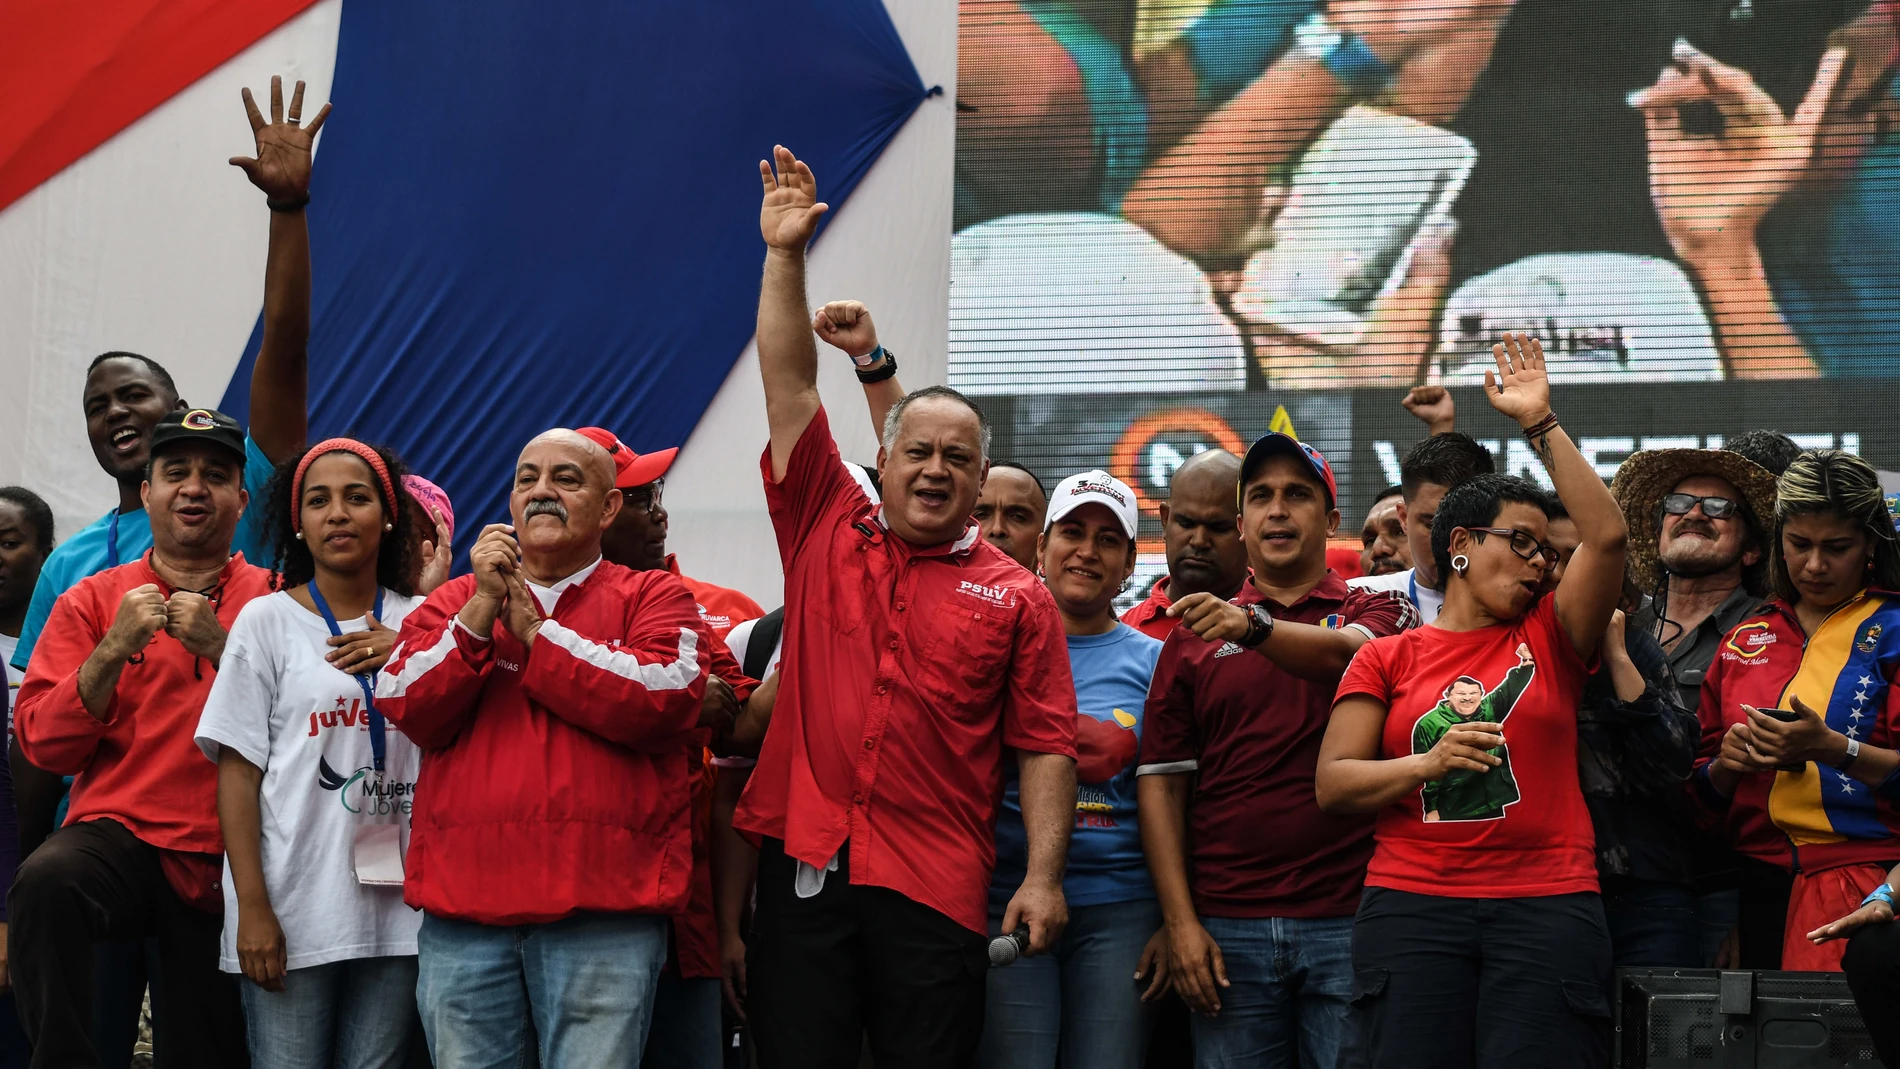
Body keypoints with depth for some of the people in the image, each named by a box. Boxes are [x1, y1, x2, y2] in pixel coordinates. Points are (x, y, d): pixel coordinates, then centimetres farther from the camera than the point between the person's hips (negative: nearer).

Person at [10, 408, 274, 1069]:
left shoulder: (275, 603, 8)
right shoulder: (93, 599, 11)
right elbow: (41, 743, 3)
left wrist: (220, 648, -14)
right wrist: (112, 651, -10)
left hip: (224, 866, 1)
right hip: (118, 835, -1)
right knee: (47, 880, -34)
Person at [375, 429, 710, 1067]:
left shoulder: (653, 599, 10)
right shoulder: (453, 601, 18)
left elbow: (663, 698, -10)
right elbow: (405, 708, 3)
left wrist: (533, 630, -4)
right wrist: (482, 610, -7)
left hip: (602, 911, -2)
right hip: (464, 901, 3)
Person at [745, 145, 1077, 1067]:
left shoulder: (1016, 597, 6)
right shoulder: (827, 534, 10)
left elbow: (1044, 746, 2)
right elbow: (790, 388, 6)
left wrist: (1043, 877, -7)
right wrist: (784, 256, 0)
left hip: (935, 886, -1)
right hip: (803, 863, 1)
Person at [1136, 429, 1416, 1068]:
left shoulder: (1378, 612, 8)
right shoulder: (1195, 636, 12)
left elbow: (1343, 653, -17)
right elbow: (1162, 781, 7)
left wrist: (1254, 627, -36)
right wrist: (1181, 921, -3)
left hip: (1349, 919, -2)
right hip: (1227, 930, 2)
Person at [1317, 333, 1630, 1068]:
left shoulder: (1548, 639, 13)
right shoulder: (1388, 658, 11)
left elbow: (1606, 534, -1)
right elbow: (1333, 784, 5)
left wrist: (1539, 424, 1)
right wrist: (1429, 764, -11)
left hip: (1548, 905, 1)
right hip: (1412, 904, 0)